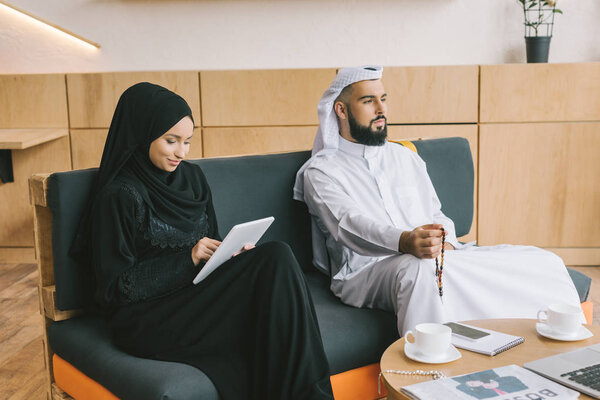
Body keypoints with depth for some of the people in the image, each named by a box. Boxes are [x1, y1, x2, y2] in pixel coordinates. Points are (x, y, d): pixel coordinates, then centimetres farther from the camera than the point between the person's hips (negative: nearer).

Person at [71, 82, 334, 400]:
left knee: (276, 255, -21)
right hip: (146, 321, -6)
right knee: (274, 263, -22)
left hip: (195, 296, 6)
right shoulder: (119, 195, -10)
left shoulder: (191, 177, 10)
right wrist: (187, 259, -17)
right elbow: (114, 289, -11)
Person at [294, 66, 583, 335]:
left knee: (544, 263, -11)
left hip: (438, 257, 6)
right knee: (420, 269, -42)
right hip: (367, 269, -5)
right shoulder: (321, 171, 4)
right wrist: (405, 242, -33)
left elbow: (436, 216, 20)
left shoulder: (406, 157, 24)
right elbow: (350, 224, -14)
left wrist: (446, 243, -5)